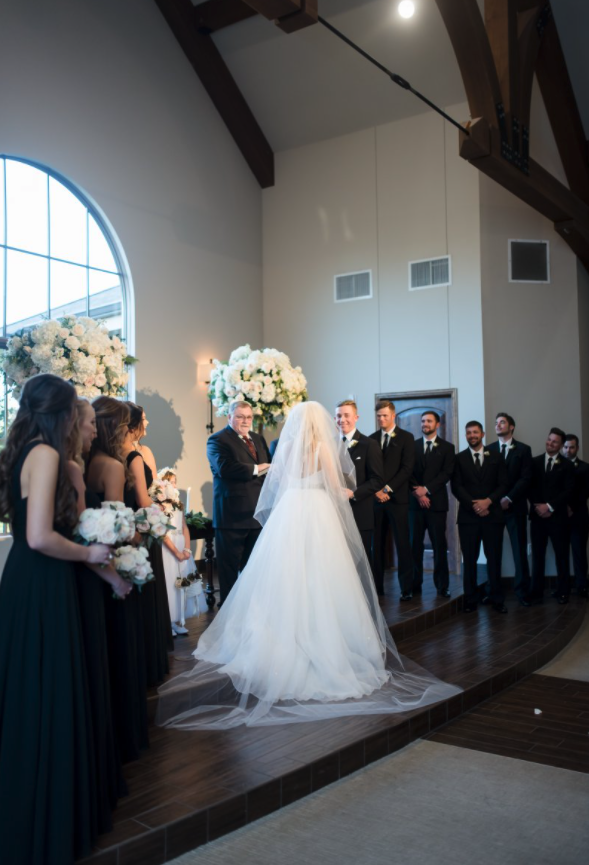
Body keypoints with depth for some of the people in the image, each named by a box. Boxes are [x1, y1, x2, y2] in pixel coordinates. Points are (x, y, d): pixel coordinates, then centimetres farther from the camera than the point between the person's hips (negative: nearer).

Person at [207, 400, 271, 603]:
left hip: (258, 513, 7)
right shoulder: (218, 440, -6)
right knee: (229, 568, 3)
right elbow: (224, 467, -23)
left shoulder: (258, 439, 19)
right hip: (232, 515, -7)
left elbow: (267, 467, 18)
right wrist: (255, 469, -18)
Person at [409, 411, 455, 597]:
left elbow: (447, 473, -3)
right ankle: (415, 585, 6)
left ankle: (442, 586, 6)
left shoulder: (447, 447, 7)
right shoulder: (412, 446, 12)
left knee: (439, 545, 0)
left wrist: (426, 489, -12)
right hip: (415, 501, 1)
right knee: (415, 544, 1)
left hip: (437, 502, -1)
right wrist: (417, 493, -9)